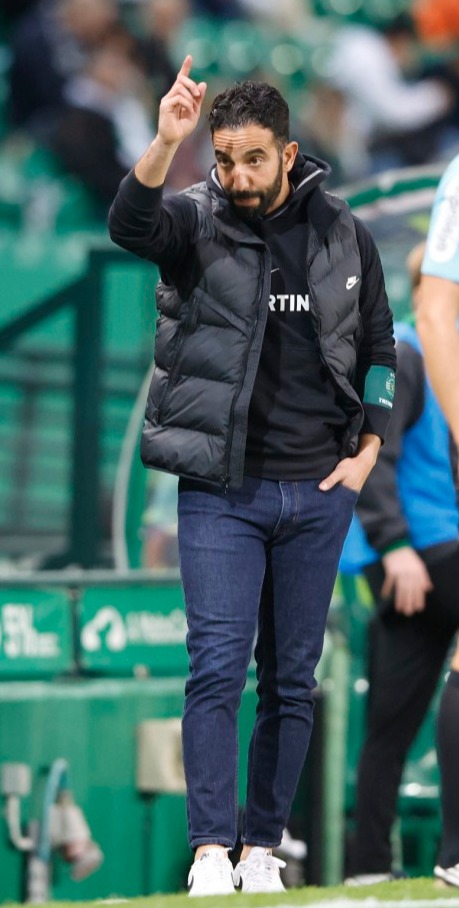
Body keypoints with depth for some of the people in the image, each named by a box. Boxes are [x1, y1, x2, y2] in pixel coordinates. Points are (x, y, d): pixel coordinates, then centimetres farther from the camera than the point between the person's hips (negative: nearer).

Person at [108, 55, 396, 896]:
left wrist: (368, 450, 7)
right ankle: (211, 851, -12)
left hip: (317, 492, 3)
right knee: (217, 667, -11)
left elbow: (378, 346, 16)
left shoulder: (345, 236, 5)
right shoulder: (195, 223, -3)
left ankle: (263, 847, 13)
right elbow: (130, 224, -26)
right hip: (221, 490, -3)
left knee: (293, 678, 6)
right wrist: (164, 144, -43)